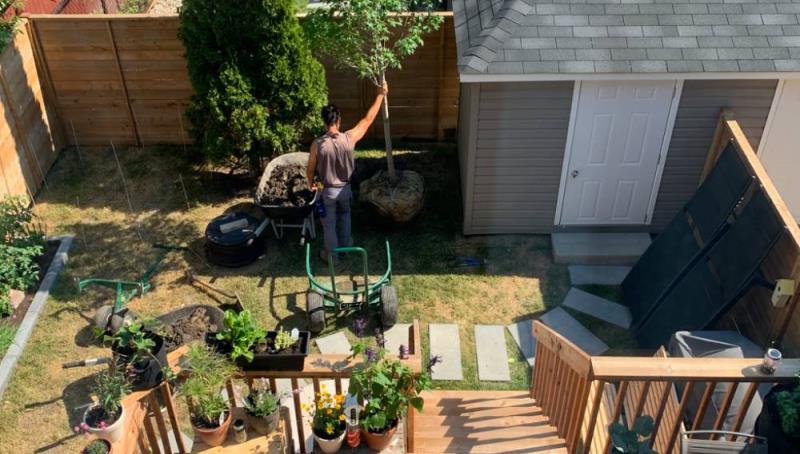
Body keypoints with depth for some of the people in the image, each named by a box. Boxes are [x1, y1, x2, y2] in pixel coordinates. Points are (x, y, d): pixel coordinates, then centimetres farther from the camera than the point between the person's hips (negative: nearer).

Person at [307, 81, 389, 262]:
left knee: (329, 223, 16)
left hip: (327, 190, -2)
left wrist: (311, 183, 13)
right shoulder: (349, 138, -21)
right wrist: (380, 95, -2)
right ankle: (344, 246, 44)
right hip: (345, 188, 2)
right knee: (344, 215, 29)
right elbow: (368, 119, -10)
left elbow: (310, 169, -9)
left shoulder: (317, 144, -23)